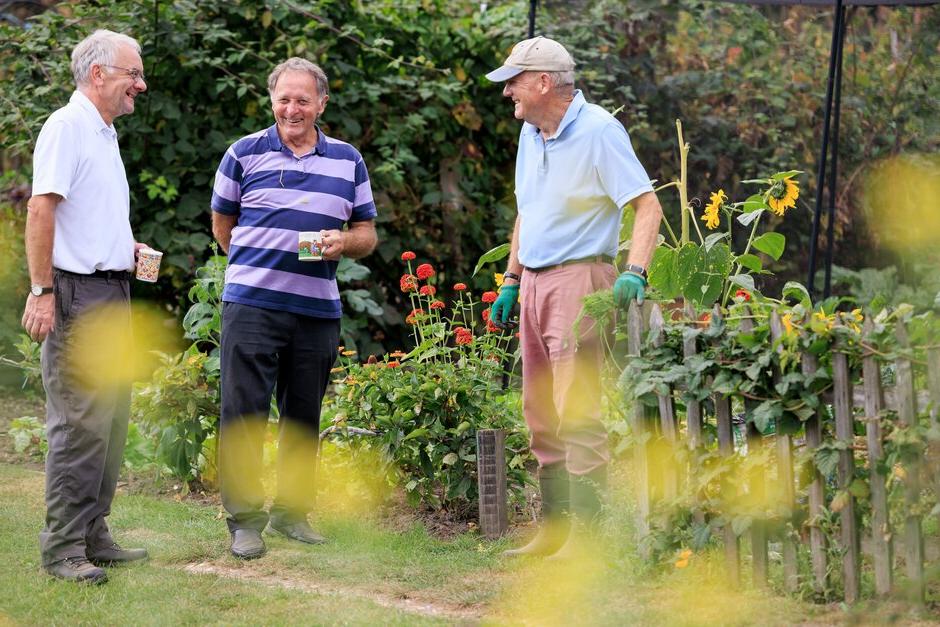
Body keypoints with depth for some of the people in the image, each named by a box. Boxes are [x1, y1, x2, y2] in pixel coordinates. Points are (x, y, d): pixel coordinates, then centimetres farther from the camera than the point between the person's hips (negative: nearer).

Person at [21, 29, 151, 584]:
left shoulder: (105, 134, 19)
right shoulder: (67, 128, -10)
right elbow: (42, 209, -18)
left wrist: (127, 247, 14)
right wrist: (41, 290, -22)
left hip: (112, 290, 10)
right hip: (78, 292, -10)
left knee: (112, 418, 11)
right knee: (81, 422, -10)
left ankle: (93, 537, 18)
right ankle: (62, 547, -6)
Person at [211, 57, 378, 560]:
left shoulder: (348, 161, 10)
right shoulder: (245, 153, 3)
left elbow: (367, 233, 13)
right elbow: (222, 224, 13)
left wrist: (343, 243, -8)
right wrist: (258, 265, 10)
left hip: (318, 308, 3)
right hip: (251, 305, -3)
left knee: (303, 415, 9)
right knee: (244, 411, -5)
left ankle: (293, 511, 20)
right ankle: (245, 518, 0)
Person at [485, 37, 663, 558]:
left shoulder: (598, 130, -11)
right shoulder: (530, 133, 14)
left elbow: (647, 205, -16)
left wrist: (635, 271, -28)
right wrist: (511, 280, 22)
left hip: (578, 279, -9)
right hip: (534, 281, 9)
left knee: (577, 413, -13)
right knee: (540, 414, 11)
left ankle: (586, 534, -12)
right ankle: (553, 529, 18)